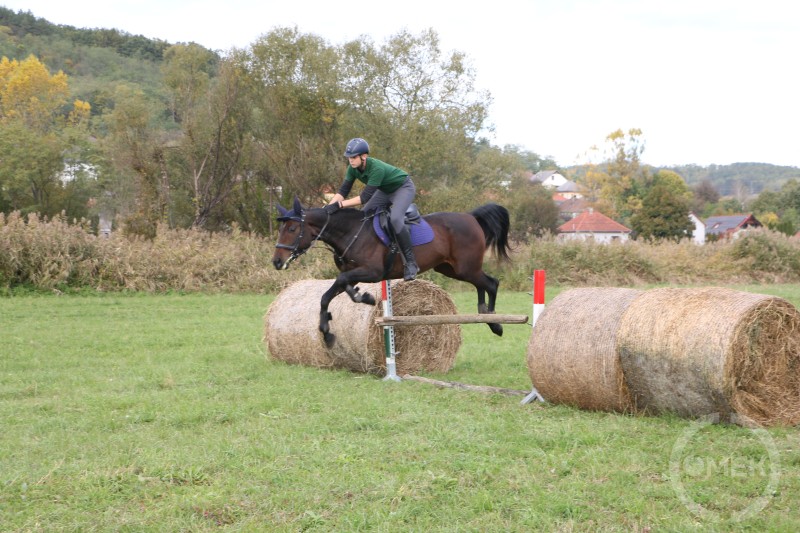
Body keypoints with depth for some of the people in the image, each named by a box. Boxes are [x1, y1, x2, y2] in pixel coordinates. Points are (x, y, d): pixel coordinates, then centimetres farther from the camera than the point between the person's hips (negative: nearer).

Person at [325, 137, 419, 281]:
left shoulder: (376, 168, -38)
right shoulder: (353, 168, -16)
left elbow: (365, 197, -41)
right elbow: (343, 191, -12)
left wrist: (339, 205, -44)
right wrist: (329, 207, -28)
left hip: (403, 188, -9)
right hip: (385, 190, 9)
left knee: (395, 218, -30)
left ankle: (410, 262, -24)